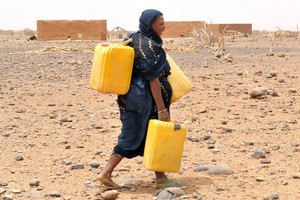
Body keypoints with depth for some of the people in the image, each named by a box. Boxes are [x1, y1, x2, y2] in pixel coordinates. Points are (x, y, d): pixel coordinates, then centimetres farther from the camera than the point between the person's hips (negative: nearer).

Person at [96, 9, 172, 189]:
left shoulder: (132, 39, 7)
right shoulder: (150, 47, -18)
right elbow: (153, 80, -20)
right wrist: (162, 109, -19)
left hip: (130, 96, 8)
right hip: (147, 98, -8)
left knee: (130, 136, 13)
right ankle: (160, 176, 19)